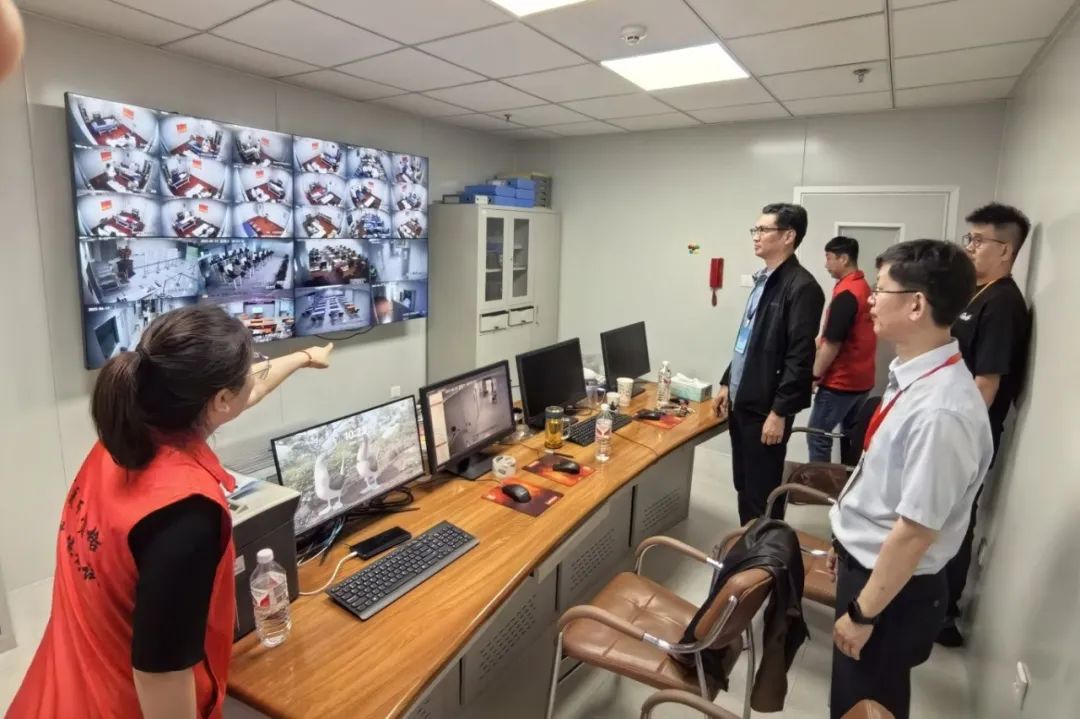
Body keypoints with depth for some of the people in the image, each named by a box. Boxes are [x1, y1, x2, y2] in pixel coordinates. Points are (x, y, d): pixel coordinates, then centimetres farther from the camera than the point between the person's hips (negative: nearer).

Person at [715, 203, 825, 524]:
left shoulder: (802, 286, -15)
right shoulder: (764, 280, 12)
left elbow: (800, 357, -19)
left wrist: (779, 412, -19)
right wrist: (728, 383, 17)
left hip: (766, 408, -9)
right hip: (742, 401, 9)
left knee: (763, 492, 5)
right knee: (744, 485, 18)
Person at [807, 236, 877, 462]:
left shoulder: (845, 294, -19)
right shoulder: (864, 288, 10)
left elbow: (832, 343, -20)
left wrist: (814, 376, -12)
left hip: (840, 381, -9)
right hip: (861, 378, 9)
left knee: (817, 435, -1)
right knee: (852, 434, 16)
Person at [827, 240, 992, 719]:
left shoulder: (940, 411, -32)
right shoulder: (914, 378, -4)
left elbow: (915, 531, -26)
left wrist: (863, 612, -16)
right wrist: (848, 544, 18)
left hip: (893, 586, -8)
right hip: (867, 563, 8)